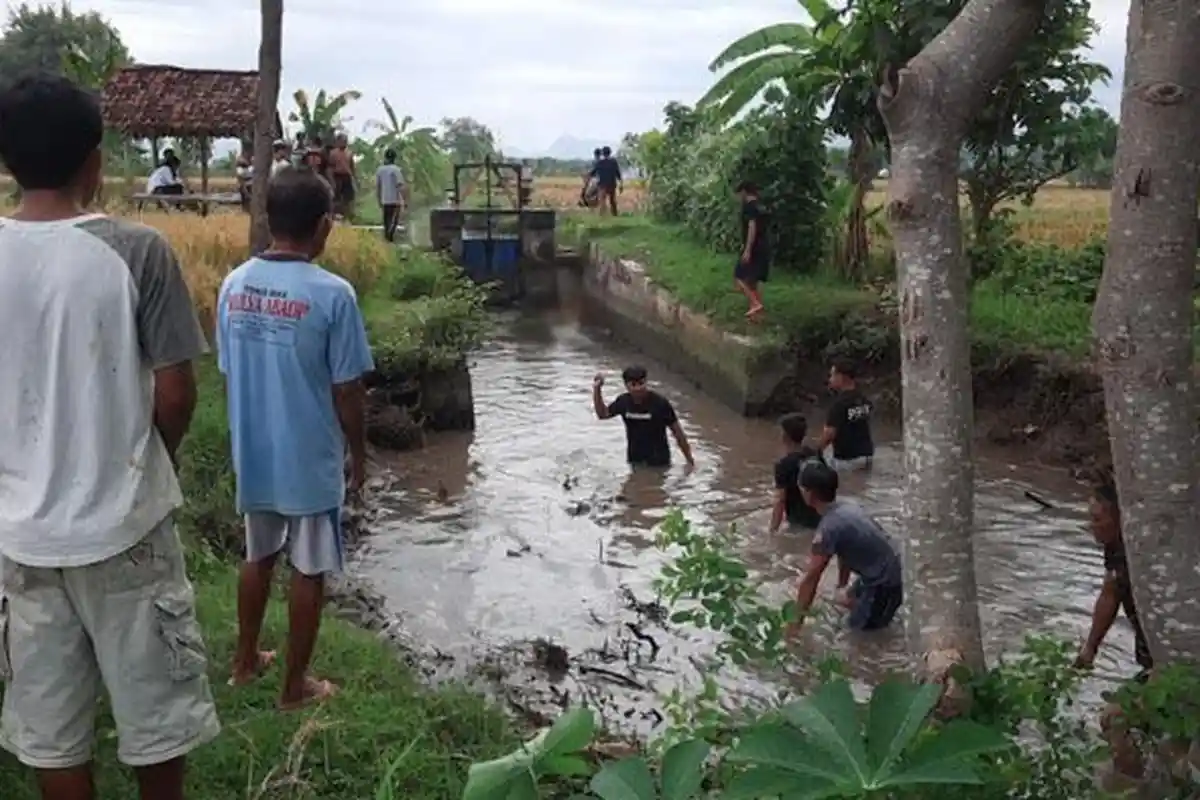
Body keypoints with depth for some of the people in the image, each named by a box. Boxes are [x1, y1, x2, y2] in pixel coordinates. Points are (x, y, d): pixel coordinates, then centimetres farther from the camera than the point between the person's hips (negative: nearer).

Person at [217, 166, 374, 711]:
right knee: (308, 573, 10)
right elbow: (347, 391, -15)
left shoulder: (234, 284, -3)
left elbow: (228, 375, 6)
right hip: (310, 460, -5)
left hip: (252, 455, 6)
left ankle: (246, 661, 38)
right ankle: (295, 685, 22)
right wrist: (359, 453, 0)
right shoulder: (332, 294, -20)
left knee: (258, 558, 23)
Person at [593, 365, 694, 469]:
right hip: (635, 462, 5)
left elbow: (677, 430, -11)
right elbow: (602, 414, 12)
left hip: (659, 462, -4)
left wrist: (689, 459, -8)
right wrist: (597, 388, 0)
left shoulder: (660, 403, -17)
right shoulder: (624, 401, -5)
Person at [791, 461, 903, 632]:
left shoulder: (828, 528, -27)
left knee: (858, 624, 10)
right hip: (889, 571, 8)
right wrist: (841, 586, 27)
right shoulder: (846, 507, 1)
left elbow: (810, 578, -20)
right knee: (845, 599, 25)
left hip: (883, 584, -8)